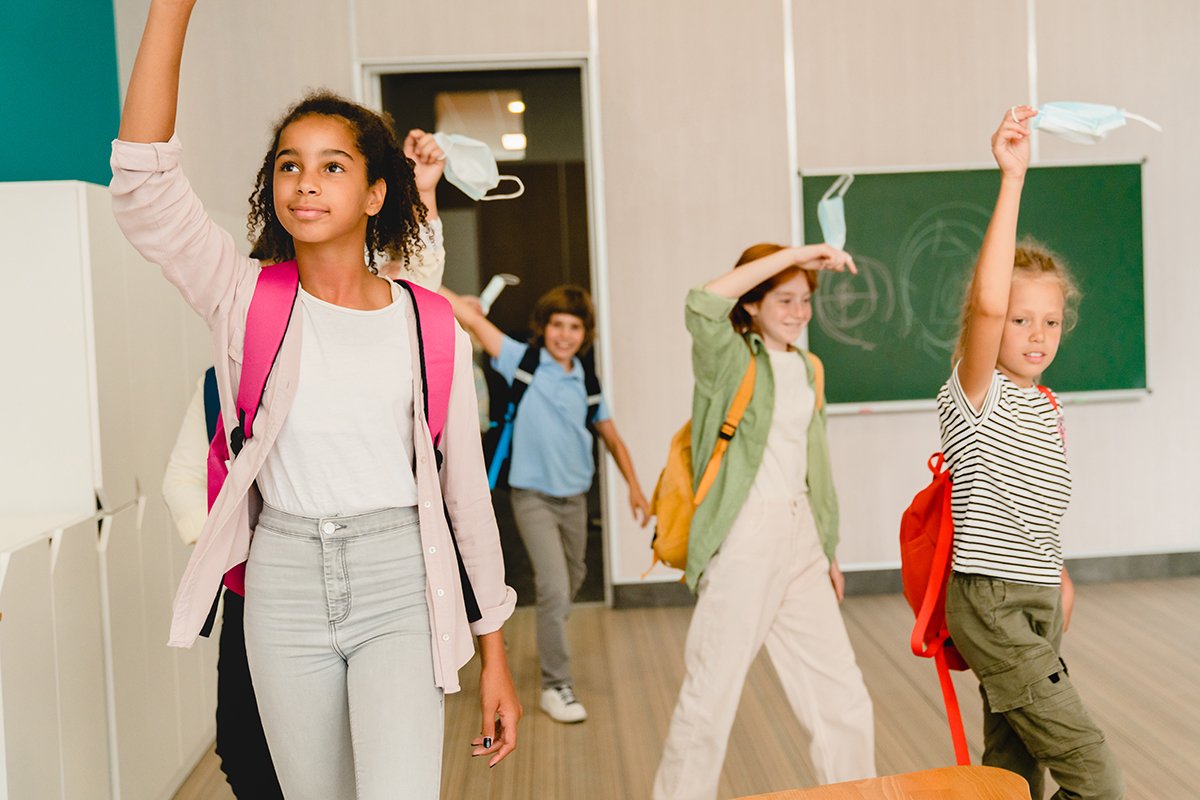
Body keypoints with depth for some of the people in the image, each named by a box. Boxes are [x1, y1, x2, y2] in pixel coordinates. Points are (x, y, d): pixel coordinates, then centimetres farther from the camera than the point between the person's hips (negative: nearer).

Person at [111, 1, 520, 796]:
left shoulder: (431, 328, -1)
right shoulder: (246, 300, 0)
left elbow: (467, 490, 3)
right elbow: (143, 178, -14)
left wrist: (495, 658, 5)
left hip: (399, 585, -1)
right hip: (284, 587, 2)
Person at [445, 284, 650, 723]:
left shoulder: (586, 381, 3)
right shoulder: (523, 361, -10)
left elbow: (611, 437, 11)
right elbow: (472, 318, -17)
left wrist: (634, 486, 5)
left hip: (575, 496, 5)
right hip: (534, 497, -5)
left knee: (572, 581, 21)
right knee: (554, 588, -13)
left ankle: (550, 641, 50)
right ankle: (556, 685, 1)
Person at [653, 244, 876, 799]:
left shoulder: (807, 368, 16)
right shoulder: (731, 358, -4)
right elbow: (703, 304, -27)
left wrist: (829, 551, 21)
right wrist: (793, 252, -26)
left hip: (800, 538, 7)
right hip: (744, 539, -6)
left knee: (844, 700, 10)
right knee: (710, 697, -1)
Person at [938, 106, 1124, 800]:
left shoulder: (1048, 410, 12)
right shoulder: (975, 395, -13)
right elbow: (986, 304, -32)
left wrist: (1058, 578, 19)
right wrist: (1012, 179, -34)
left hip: (1037, 603, 8)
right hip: (989, 603, -8)